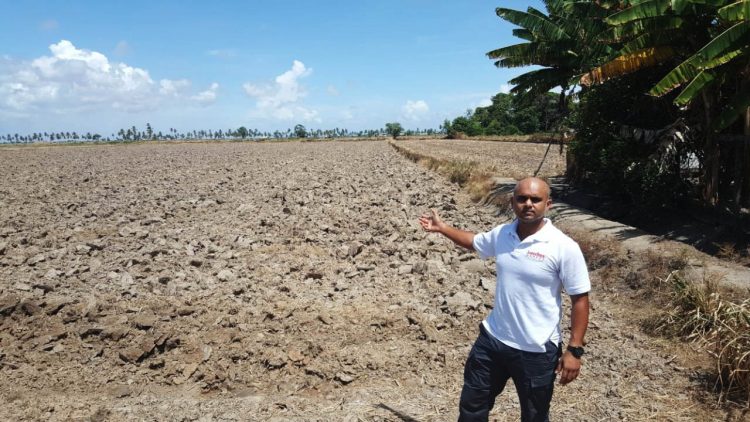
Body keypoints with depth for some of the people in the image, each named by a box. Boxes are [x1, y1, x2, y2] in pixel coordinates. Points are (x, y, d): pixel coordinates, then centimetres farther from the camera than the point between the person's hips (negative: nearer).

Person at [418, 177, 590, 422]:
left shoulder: (564, 248, -18)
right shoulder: (501, 235, -3)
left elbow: (580, 300, -13)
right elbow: (474, 242, 21)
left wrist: (574, 350, -14)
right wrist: (441, 228, 21)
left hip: (537, 351, -4)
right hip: (492, 339, 5)